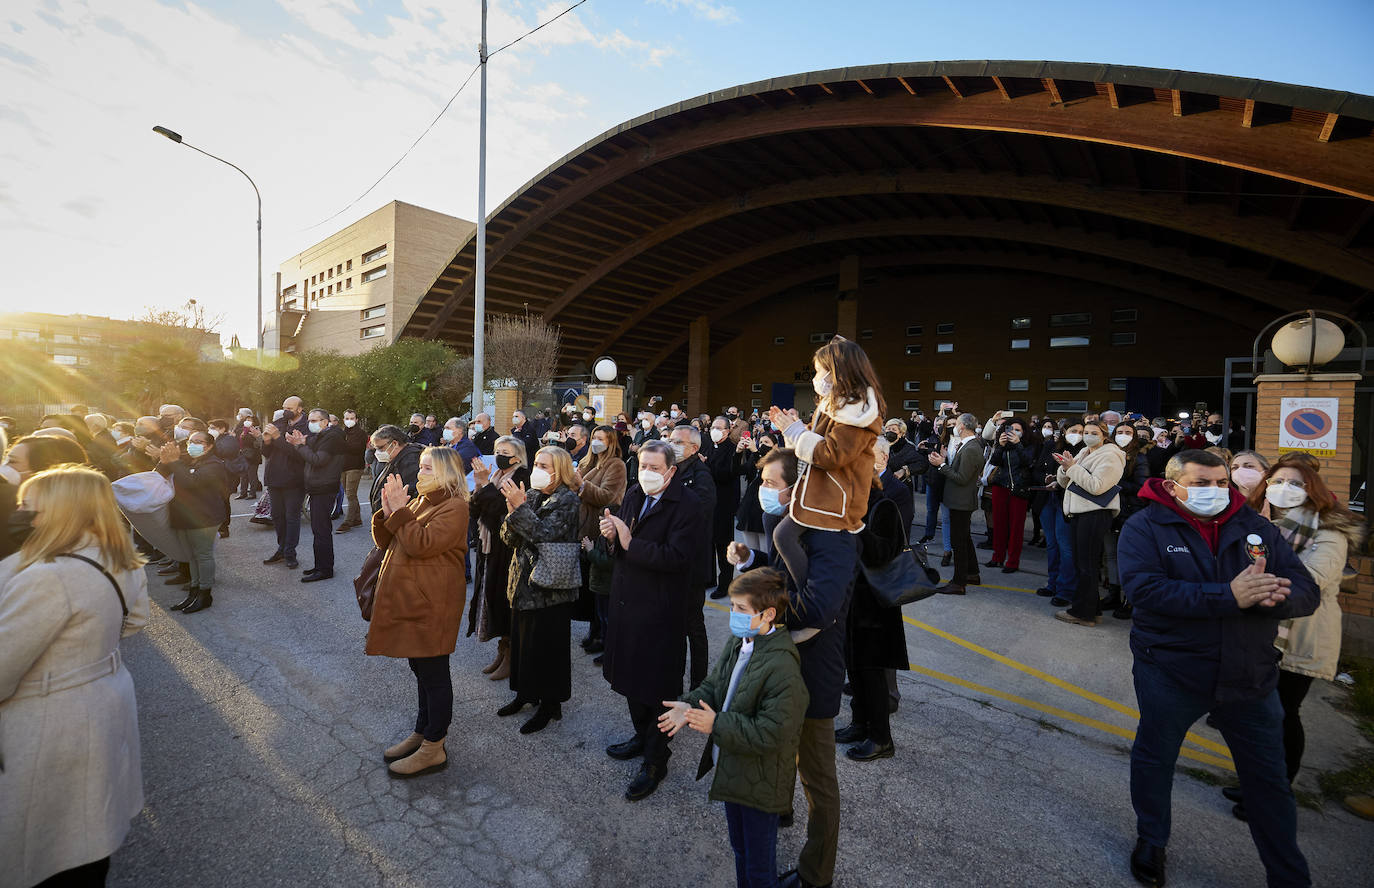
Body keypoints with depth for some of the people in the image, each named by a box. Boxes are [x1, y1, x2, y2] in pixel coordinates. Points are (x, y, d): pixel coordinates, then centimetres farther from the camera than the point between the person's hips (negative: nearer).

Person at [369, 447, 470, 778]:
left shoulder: (454, 508, -16)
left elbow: (421, 544, -27)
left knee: (433, 674, 2)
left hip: (432, 607, -9)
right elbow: (385, 542, 13)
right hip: (408, 602, 9)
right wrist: (387, 513, -4)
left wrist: (399, 511, -18)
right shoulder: (418, 502, 14)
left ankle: (434, 748, 15)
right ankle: (422, 733, 35)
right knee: (422, 671, 20)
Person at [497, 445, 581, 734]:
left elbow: (545, 534, -24)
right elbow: (510, 539, 5)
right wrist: (513, 511, -12)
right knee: (522, 639, 17)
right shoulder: (532, 496, 9)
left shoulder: (567, 500, -12)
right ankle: (526, 693, 36)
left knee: (547, 643, 3)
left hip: (551, 587, -7)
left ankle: (550, 703, 20)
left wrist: (520, 507, -24)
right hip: (525, 581, 7)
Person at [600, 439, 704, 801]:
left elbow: (676, 557, -28)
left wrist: (630, 543, -28)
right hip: (627, 600, 7)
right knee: (632, 675, 22)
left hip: (661, 608, -7)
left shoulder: (686, 504, -18)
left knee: (657, 686, 6)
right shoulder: (633, 494, 4)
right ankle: (642, 736, 45)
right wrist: (612, 534, -10)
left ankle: (655, 760, 25)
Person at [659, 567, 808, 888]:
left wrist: (716, 725, -27)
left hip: (760, 783, -8)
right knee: (740, 849, 30)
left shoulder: (783, 668, -31)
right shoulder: (738, 642, -5)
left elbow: (771, 733, -30)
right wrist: (690, 705, -14)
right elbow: (714, 685, 5)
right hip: (731, 770, 8)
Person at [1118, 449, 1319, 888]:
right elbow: (1145, 589, -27)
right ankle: (1151, 840, 42)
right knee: (1154, 758, 17)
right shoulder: (1144, 527, -13)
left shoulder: (1257, 528, 0)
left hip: (1250, 675, 3)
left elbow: (1307, 591, -5)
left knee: (1269, 778, 17)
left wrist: (1274, 596, -27)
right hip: (1170, 672, -3)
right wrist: (1228, 596, -32)